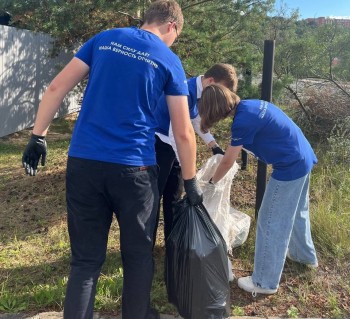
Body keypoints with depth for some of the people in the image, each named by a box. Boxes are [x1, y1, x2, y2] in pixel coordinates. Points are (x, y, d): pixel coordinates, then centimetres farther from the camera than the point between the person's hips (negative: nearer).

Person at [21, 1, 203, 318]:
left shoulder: (104, 39, 12)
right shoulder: (169, 61, 4)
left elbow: (57, 88, 6)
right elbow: (183, 132, 3)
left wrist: (38, 136, 10)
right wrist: (191, 182, 12)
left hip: (83, 162, 3)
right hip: (134, 168, -2)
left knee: (86, 259, 10)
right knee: (138, 255, 17)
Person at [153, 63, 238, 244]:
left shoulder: (200, 93, 1)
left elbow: (198, 122, 17)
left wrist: (215, 147, 10)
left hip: (172, 145, 9)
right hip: (159, 144, -9)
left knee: (174, 194, 15)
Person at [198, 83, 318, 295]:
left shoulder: (243, 120, -20)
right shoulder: (250, 105, 6)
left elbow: (228, 161, -10)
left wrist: (212, 182, 5)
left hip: (290, 167, -10)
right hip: (304, 158, 10)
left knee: (271, 222, 1)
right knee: (297, 211, 28)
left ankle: (265, 282, 13)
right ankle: (305, 254, 51)